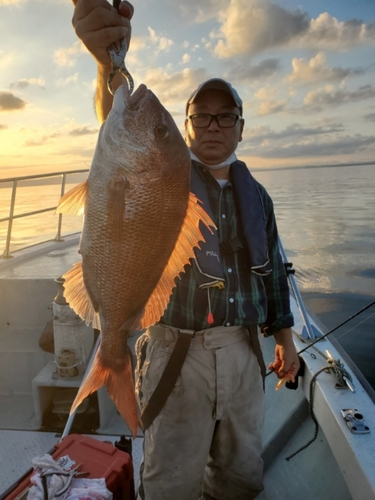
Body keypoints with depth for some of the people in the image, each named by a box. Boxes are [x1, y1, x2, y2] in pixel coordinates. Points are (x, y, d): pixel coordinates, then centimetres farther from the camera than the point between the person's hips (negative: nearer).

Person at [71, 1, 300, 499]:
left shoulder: (255, 194, 10)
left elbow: (273, 269, 14)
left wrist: (285, 339, 13)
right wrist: (110, 63, -46)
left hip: (242, 349, 5)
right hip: (177, 351, -4)